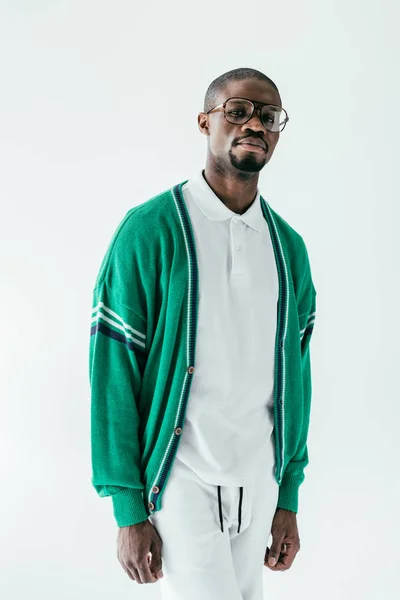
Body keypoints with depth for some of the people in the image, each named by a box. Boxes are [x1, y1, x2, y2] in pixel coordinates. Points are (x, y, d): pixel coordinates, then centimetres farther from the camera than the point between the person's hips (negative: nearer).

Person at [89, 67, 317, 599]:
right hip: (181, 476, -5)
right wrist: (129, 512, -12)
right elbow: (113, 370, -11)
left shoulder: (288, 247, 5)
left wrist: (288, 497, 10)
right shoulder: (150, 230, -11)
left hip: (258, 482, 5)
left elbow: (295, 374, 10)